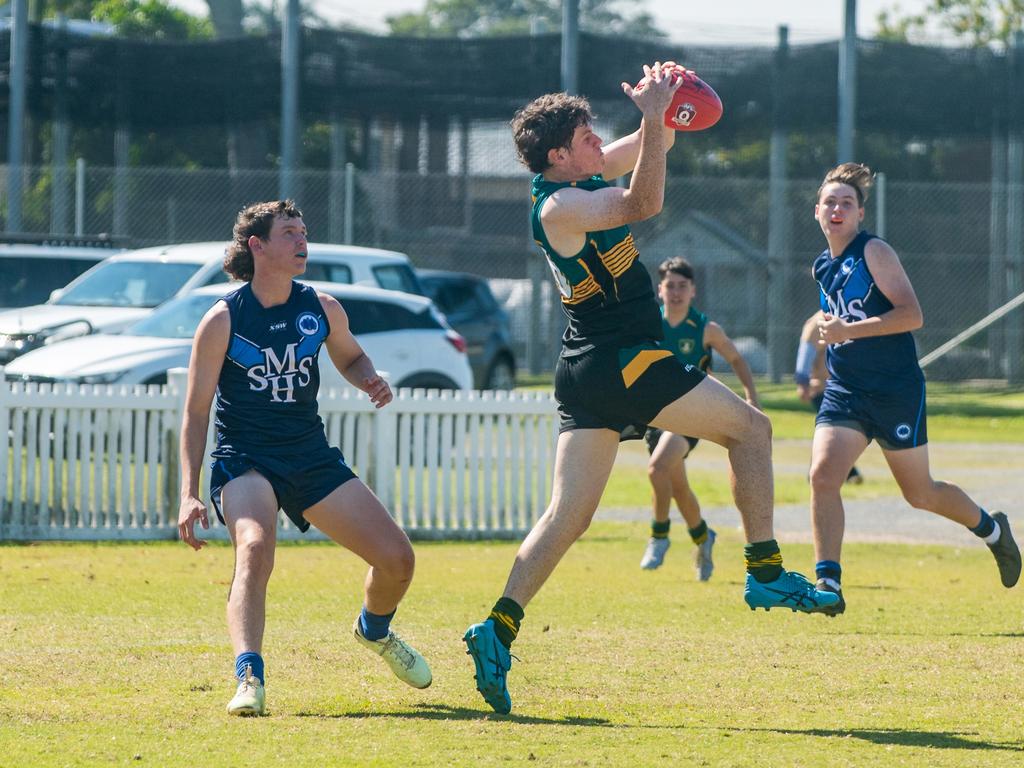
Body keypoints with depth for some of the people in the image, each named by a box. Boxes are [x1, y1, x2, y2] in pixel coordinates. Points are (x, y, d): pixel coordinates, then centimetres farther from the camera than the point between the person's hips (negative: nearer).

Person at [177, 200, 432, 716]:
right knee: (255, 549, -35)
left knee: (397, 559, -1)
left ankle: (374, 630, 33)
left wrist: (371, 381, -2)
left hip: (311, 457, 4)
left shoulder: (322, 309, 1)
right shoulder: (224, 320, -10)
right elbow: (196, 411, -6)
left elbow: (349, 357, 23)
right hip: (245, 460, -4)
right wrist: (189, 495, -14)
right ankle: (249, 680, -44)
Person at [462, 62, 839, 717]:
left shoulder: (584, 176, 12)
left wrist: (663, 113, 1)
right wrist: (654, 117, -27)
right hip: (623, 362, -9)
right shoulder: (560, 205, -16)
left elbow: (650, 146, 22)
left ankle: (499, 630, -9)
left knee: (569, 515, 2)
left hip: (588, 369, 9)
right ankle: (767, 574, 5)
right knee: (751, 428, 5)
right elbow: (645, 203, -28)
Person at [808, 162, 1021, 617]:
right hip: (845, 390, 6)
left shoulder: (874, 252, -10)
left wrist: (847, 331, -25)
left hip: (897, 391, -5)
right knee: (822, 475, -18)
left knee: (919, 494, 8)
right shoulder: (822, 268, 12)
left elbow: (912, 315, -21)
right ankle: (828, 583, -19)